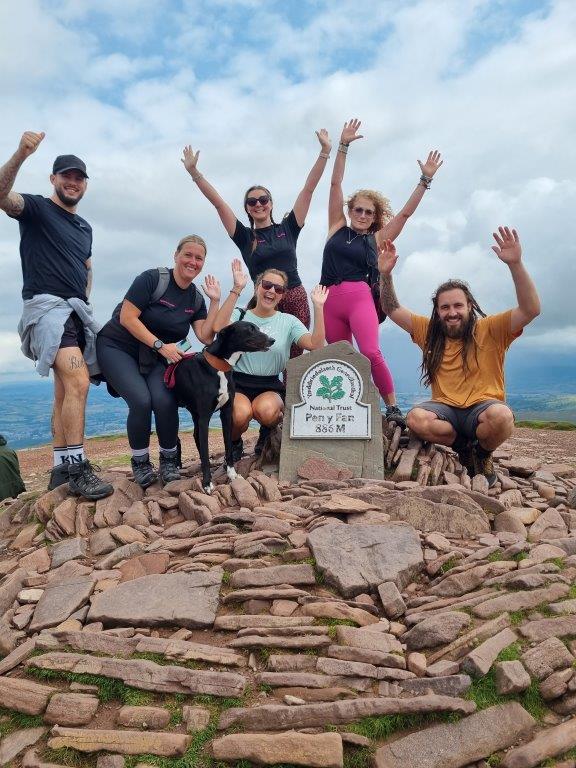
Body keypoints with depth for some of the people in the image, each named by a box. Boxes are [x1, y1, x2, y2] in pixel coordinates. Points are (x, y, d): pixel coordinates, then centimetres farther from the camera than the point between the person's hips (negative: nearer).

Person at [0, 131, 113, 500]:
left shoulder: (85, 227, 22)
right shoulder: (36, 207, 2)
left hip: (78, 312, 8)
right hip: (47, 306, -8)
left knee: (67, 390, 7)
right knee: (78, 382, -24)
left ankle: (61, 469, 13)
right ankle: (77, 468, -21)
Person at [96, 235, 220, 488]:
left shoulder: (196, 299, 3)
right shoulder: (152, 278, -15)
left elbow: (206, 337, -9)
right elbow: (127, 317, -19)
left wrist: (215, 300, -11)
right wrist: (160, 345, -23)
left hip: (154, 357, 4)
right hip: (117, 347, -4)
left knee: (165, 401, -24)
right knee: (141, 400, -27)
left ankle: (169, 459, 0)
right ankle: (140, 462, -2)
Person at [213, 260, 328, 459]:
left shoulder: (288, 321, 7)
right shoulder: (240, 315, 4)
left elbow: (315, 345, -9)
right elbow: (219, 328, -21)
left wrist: (318, 307, -13)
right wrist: (236, 289, -22)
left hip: (270, 387, 1)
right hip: (238, 384, -1)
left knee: (266, 410, -34)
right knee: (241, 413, -33)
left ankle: (267, 433, 5)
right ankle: (235, 443, 4)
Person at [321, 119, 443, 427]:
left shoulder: (377, 239, 13)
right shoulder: (337, 228, 16)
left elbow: (405, 213, 14)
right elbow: (335, 184, 14)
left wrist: (425, 179, 13)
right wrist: (343, 145, 12)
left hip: (359, 298, -2)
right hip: (330, 300, 3)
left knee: (371, 353, -21)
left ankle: (392, 408, -10)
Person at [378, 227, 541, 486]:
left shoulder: (489, 330, -1)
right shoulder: (429, 331, 10)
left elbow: (531, 309, -15)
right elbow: (393, 310, 10)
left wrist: (515, 264, -28)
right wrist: (385, 274, -6)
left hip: (482, 407, -2)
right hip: (445, 408, 3)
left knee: (501, 415, -37)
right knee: (416, 418, -29)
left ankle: (482, 453, -1)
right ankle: (464, 447, -1)